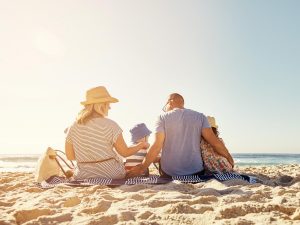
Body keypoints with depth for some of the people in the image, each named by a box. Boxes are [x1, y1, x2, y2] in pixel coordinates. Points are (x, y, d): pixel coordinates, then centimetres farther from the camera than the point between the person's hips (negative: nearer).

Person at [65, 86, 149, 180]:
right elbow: (125, 152, -8)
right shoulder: (109, 125, -14)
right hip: (110, 175, -4)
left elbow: (70, 156, 6)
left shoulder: (73, 127, -1)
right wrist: (141, 144, 9)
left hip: (83, 177, 5)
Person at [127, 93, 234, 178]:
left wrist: (142, 167, 0)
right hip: (196, 172, 1)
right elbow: (214, 141, -1)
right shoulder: (200, 117, 5)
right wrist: (229, 157, 14)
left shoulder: (163, 117, 0)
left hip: (169, 173, -1)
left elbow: (157, 146, -8)